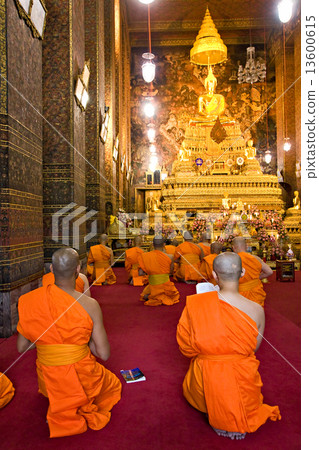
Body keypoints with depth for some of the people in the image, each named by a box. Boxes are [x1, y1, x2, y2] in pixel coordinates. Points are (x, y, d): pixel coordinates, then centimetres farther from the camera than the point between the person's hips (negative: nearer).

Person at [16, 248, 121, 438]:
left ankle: (62, 411, 18)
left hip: (48, 382, 4)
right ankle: (86, 410, 10)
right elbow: (104, 354, -14)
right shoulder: (90, 305, -21)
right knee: (113, 384, 31)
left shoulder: (30, 300, -12)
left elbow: (21, 347, -1)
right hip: (81, 379, -4)